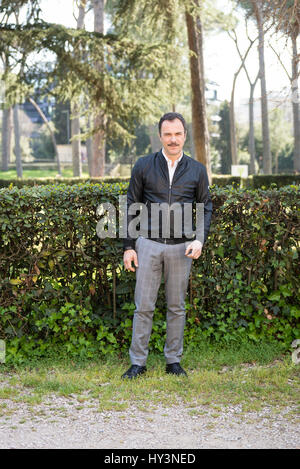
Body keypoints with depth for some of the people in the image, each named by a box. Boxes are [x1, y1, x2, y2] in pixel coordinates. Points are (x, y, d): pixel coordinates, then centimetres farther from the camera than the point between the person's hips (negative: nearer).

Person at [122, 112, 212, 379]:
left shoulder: (197, 170, 5)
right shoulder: (144, 166, 3)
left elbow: (206, 207, 11)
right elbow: (132, 206, 6)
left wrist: (200, 240, -5)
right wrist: (129, 247, 2)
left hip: (181, 247, 1)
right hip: (149, 244, -1)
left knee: (177, 306, 8)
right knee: (144, 306, 0)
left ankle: (174, 361, 18)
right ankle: (138, 362, 8)